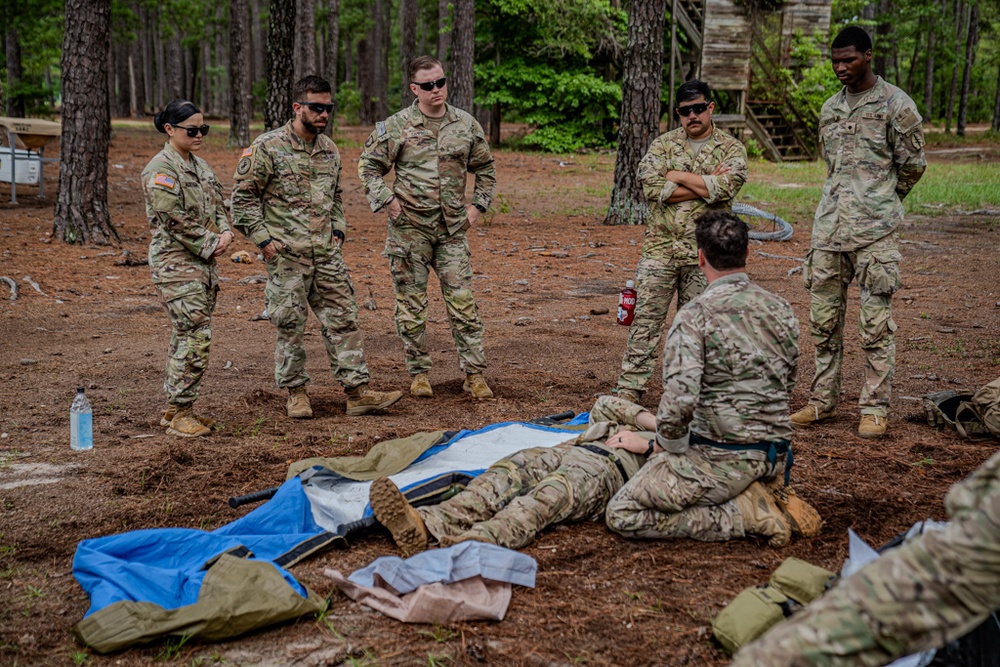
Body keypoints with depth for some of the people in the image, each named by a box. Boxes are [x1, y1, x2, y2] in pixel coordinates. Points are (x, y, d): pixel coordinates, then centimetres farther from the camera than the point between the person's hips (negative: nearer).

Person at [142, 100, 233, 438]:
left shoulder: (200, 165, 15)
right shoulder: (160, 169, -12)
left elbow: (217, 205, 18)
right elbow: (175, 220, -17)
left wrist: (225, 233, -2)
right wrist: (210, 245, -11)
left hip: (203, 261, 8)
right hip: (175, 263, -8)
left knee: (187, 337, 11)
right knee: (195, 336, -12)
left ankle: (175, 408, 20)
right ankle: (180, 412, -4)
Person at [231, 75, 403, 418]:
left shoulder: (329, 149, 11)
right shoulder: (267, 147, -8)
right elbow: (243, 196, -6)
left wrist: (338, 230, 12)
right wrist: (263, 238, -10)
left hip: (327, 252, 5)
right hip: (286, 254, -5)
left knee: (342, 319, 3)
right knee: (290, 325, 3)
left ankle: (358, 392, 7)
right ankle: (296, 392, 18)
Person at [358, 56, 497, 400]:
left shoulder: (466, 125, 7)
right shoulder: (395, 127, -2)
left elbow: (485, 168, 20)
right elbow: (368, 167, 5)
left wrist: (478, 205, 9)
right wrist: (386, 201, -7)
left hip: (453, 229, 2)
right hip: (410, 227, -2)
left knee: (462, 301, 0)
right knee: (412, 303, 4)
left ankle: (474, 373, 6)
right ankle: (419, 372, 16)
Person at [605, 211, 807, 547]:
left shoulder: (695, 315, -15)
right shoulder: (781, 310, 6)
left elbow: (679, 400, -24)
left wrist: (669, 446, -5)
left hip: (722, 457, -8)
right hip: (776, 456, 8)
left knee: (622, 514, 0)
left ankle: (745, 516, -7)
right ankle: (758, 497, 8)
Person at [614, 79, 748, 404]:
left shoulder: (732, 149, 3)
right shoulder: (662, 144, 6)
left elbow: (724, 189, -16)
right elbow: (651, 187, -11)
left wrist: (678, 176, -10)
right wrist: (705, 184, -11)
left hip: (704, 252, 0)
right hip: (660, 246, 1)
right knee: (646, 317, -3)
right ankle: (629, 389, 0)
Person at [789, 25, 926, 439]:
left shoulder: (895, 104, -2)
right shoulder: (830, 108, 16)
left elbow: (912, 164, 2)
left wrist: (879, 203, 11)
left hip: (874, 230, -6)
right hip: (829, 226, 6)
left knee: (876, 323, -3)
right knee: (823, 320, 9)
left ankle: (875, 408, 5)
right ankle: (823, 401, 19)